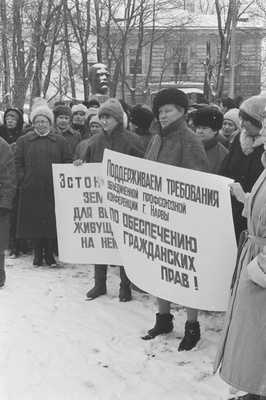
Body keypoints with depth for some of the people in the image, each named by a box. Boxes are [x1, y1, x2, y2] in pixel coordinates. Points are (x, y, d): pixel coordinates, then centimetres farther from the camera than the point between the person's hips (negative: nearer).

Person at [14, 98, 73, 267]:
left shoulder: (60, 141, 7)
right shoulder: (24, 141, 8)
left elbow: (68, 163, 7)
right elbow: (17, 162, 7)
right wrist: (22, 179, -4)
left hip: (52, 190, 0)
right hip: (31, 191, 0)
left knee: (52, 223, 1)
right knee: (34, 222, 3)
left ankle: (50, 255, 14)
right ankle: (38, 255, 15)